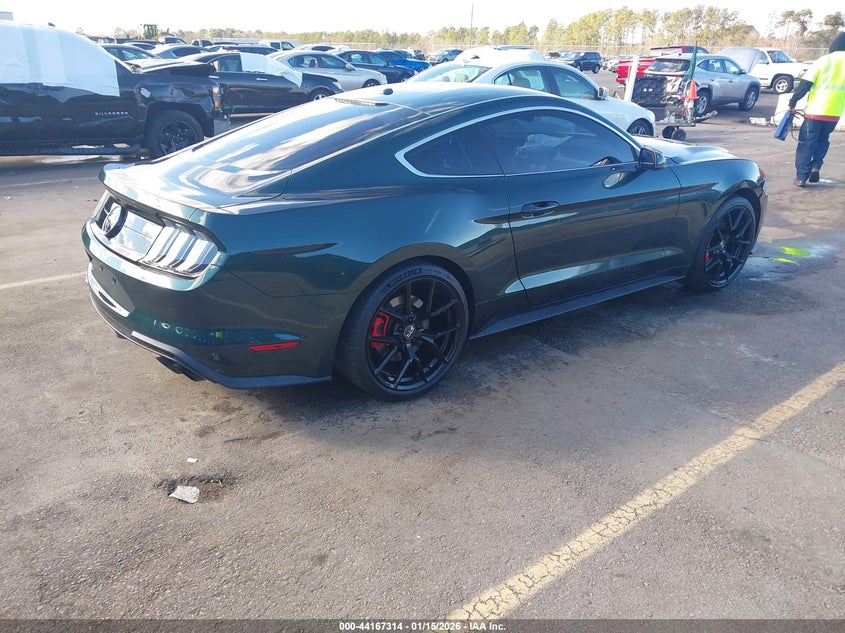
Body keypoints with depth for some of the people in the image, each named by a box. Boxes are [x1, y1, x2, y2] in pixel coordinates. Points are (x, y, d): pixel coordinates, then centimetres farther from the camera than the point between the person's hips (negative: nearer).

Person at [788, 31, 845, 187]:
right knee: (823, 140, 23)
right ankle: (816, 166, 5)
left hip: (815, 110, -2)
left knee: (806, 143, 5)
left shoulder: (823, 60, -2)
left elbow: (805, 84, -8)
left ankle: (801, 177, -1)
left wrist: (792, 103, -2)